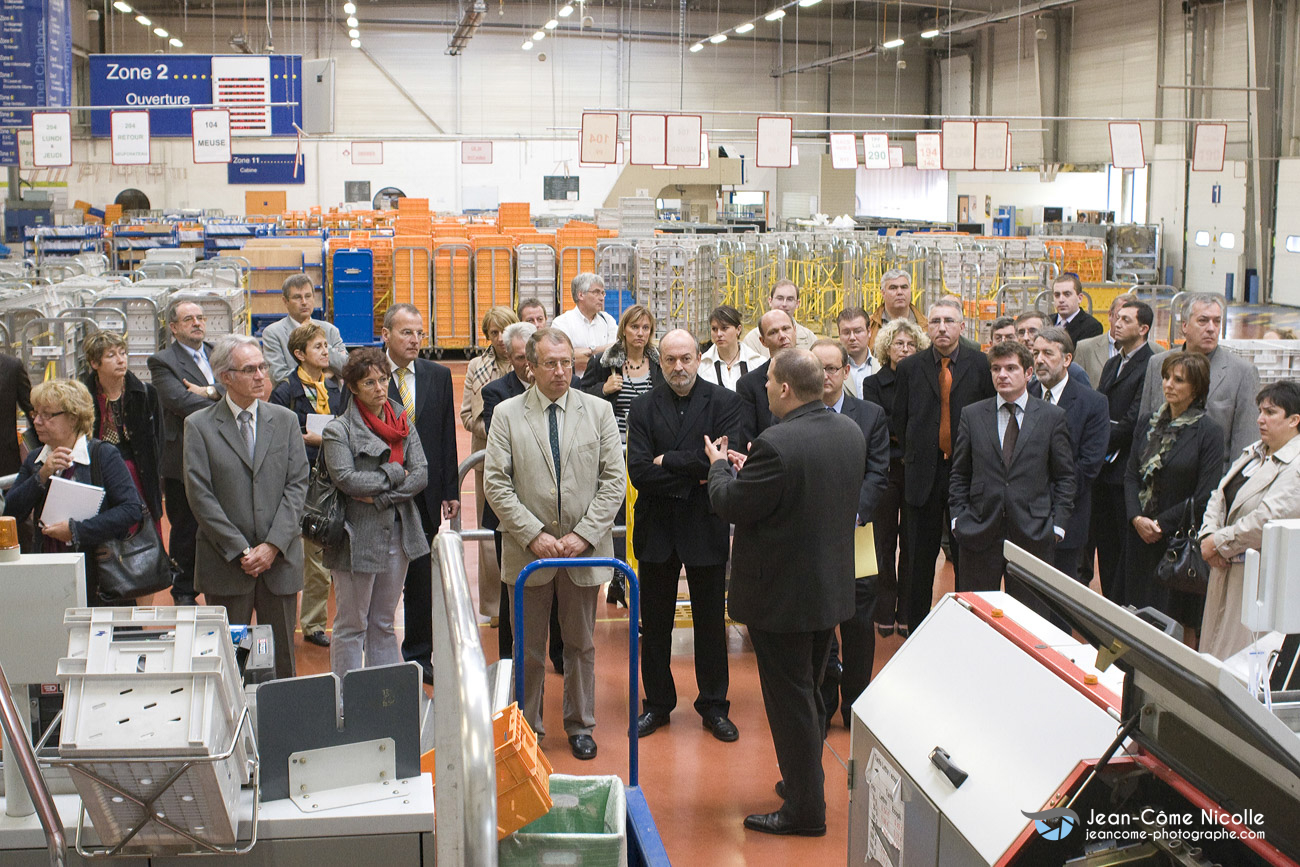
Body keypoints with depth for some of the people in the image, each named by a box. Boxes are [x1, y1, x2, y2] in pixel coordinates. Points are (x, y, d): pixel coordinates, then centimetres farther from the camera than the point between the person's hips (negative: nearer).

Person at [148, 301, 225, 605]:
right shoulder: (162, 362, -2)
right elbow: (180, 401, -17)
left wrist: (210, 391, -15)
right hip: (184, 461, -4)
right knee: (185, 531, 5)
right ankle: (184, 594, 17)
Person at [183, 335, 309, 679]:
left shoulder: (286, 420, 8)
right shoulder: (199, 426, 0)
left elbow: (297, 484, 2)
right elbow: (200, 495, -6)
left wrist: (273, 545, -10)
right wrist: (240, 551, -12)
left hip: (281, 561, 2)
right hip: (225, 563, -2)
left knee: (282, 661, 8)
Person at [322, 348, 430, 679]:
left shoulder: (403, 424, 8)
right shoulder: (339, 429, -7)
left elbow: (421, 475, -2)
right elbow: (346, 479, -20)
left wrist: (380, 497, -13)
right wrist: (395, 474, -10)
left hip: (397, 533, 5)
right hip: (358, 536, -5)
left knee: (384, 624, 13)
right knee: (352, 625, 3)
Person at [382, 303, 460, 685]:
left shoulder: (438, 376, 7)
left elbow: (447, 436, 9)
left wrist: (450, 491, 6)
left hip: (425, 496, 3)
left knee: (421, 582, 11)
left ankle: (419, 656, 23)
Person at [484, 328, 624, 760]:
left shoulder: (599, 411, 3)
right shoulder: (507, 414, 0)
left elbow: (614, 480, -1)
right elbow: (496, 484, -5)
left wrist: (584, 534, -11)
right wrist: (534, 535, -13)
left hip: (585, 549, 1)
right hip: (527, 550, -1)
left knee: (581, 645, 13)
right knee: (528, 648, 9)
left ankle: (580, 725, 27)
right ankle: (527, 727, 23)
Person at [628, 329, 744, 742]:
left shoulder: (724, 403, -5)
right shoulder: (644, 407, 0)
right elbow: (638, 472, -11)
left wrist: (668, 462, -15)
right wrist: (692, 474, -17)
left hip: (706, 527, -2)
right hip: (657, 528, 2)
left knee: (711, 622, 10)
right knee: (655, 623, 11)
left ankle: (713, 705, 24)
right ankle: (657, 704, 26)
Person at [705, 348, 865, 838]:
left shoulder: (776, 446, -27)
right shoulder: (851, 433, 1)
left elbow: (731, 506, -19)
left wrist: (719, 465, 1)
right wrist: (750, 469, 13)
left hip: (782, 593, -8)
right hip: (830, 589, 8)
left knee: (790, 701, 4)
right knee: (808, 693, 23)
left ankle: (805, 810, 15)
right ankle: (805, 783, 39)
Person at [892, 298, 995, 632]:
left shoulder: (979, 364, 0)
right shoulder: (909, 368, 4)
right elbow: (899, 420, 10)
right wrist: (913, 455, 7)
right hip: (924, 473, 1)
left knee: (967, 554, 6)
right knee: (921, 556, 9)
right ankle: (915, 626, 19)